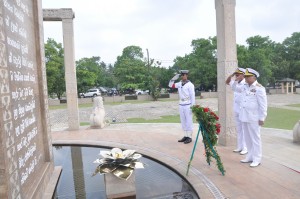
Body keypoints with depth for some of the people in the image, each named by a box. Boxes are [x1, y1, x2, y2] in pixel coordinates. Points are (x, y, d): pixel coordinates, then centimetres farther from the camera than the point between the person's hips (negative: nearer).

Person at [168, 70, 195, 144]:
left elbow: (192, 96, -13)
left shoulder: (190, 85, -11)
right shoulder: (180, 83, 8)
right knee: (183, 121, 10)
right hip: (181, 105, 7)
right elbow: (170, 85, 12)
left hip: (188, 105, -7)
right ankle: (185, 136, 18)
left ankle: (189, 137, 8)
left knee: (189, 122, 0)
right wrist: (174, 78, -3)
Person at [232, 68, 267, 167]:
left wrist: (262, 118, -14)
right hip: (244, 117, 7)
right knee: (247, 138, 13)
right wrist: (237, 80, 8)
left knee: (255, 138, 1)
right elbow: (235, 88, 27)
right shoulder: (245, 87, 10)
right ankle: (250, 156, 24)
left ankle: (257, 159, 10)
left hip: (253, 118, -7)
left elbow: (263, 104, -12)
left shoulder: (259, 88, -11)